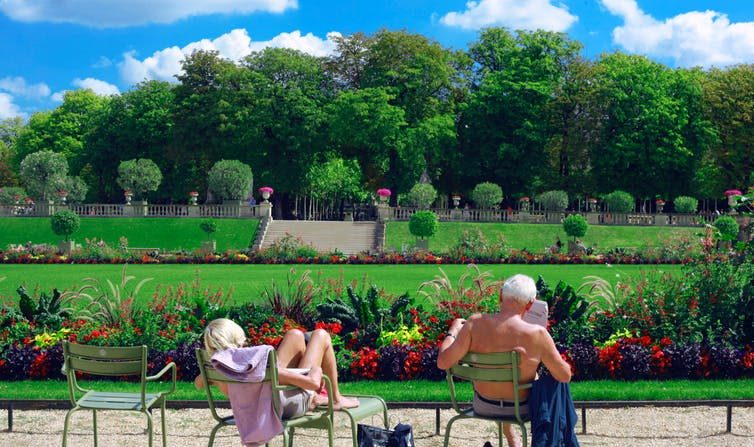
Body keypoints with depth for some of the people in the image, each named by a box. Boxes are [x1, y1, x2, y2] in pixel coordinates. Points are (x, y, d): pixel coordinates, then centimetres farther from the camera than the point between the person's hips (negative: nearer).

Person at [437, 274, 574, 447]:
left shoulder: (475, 324, -23)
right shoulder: (537, 334, -27)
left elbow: (443, 362, -20)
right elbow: (565, 376, -16)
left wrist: (453, 331, -3)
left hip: (482, 407, 2)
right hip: (521, 410, -2)